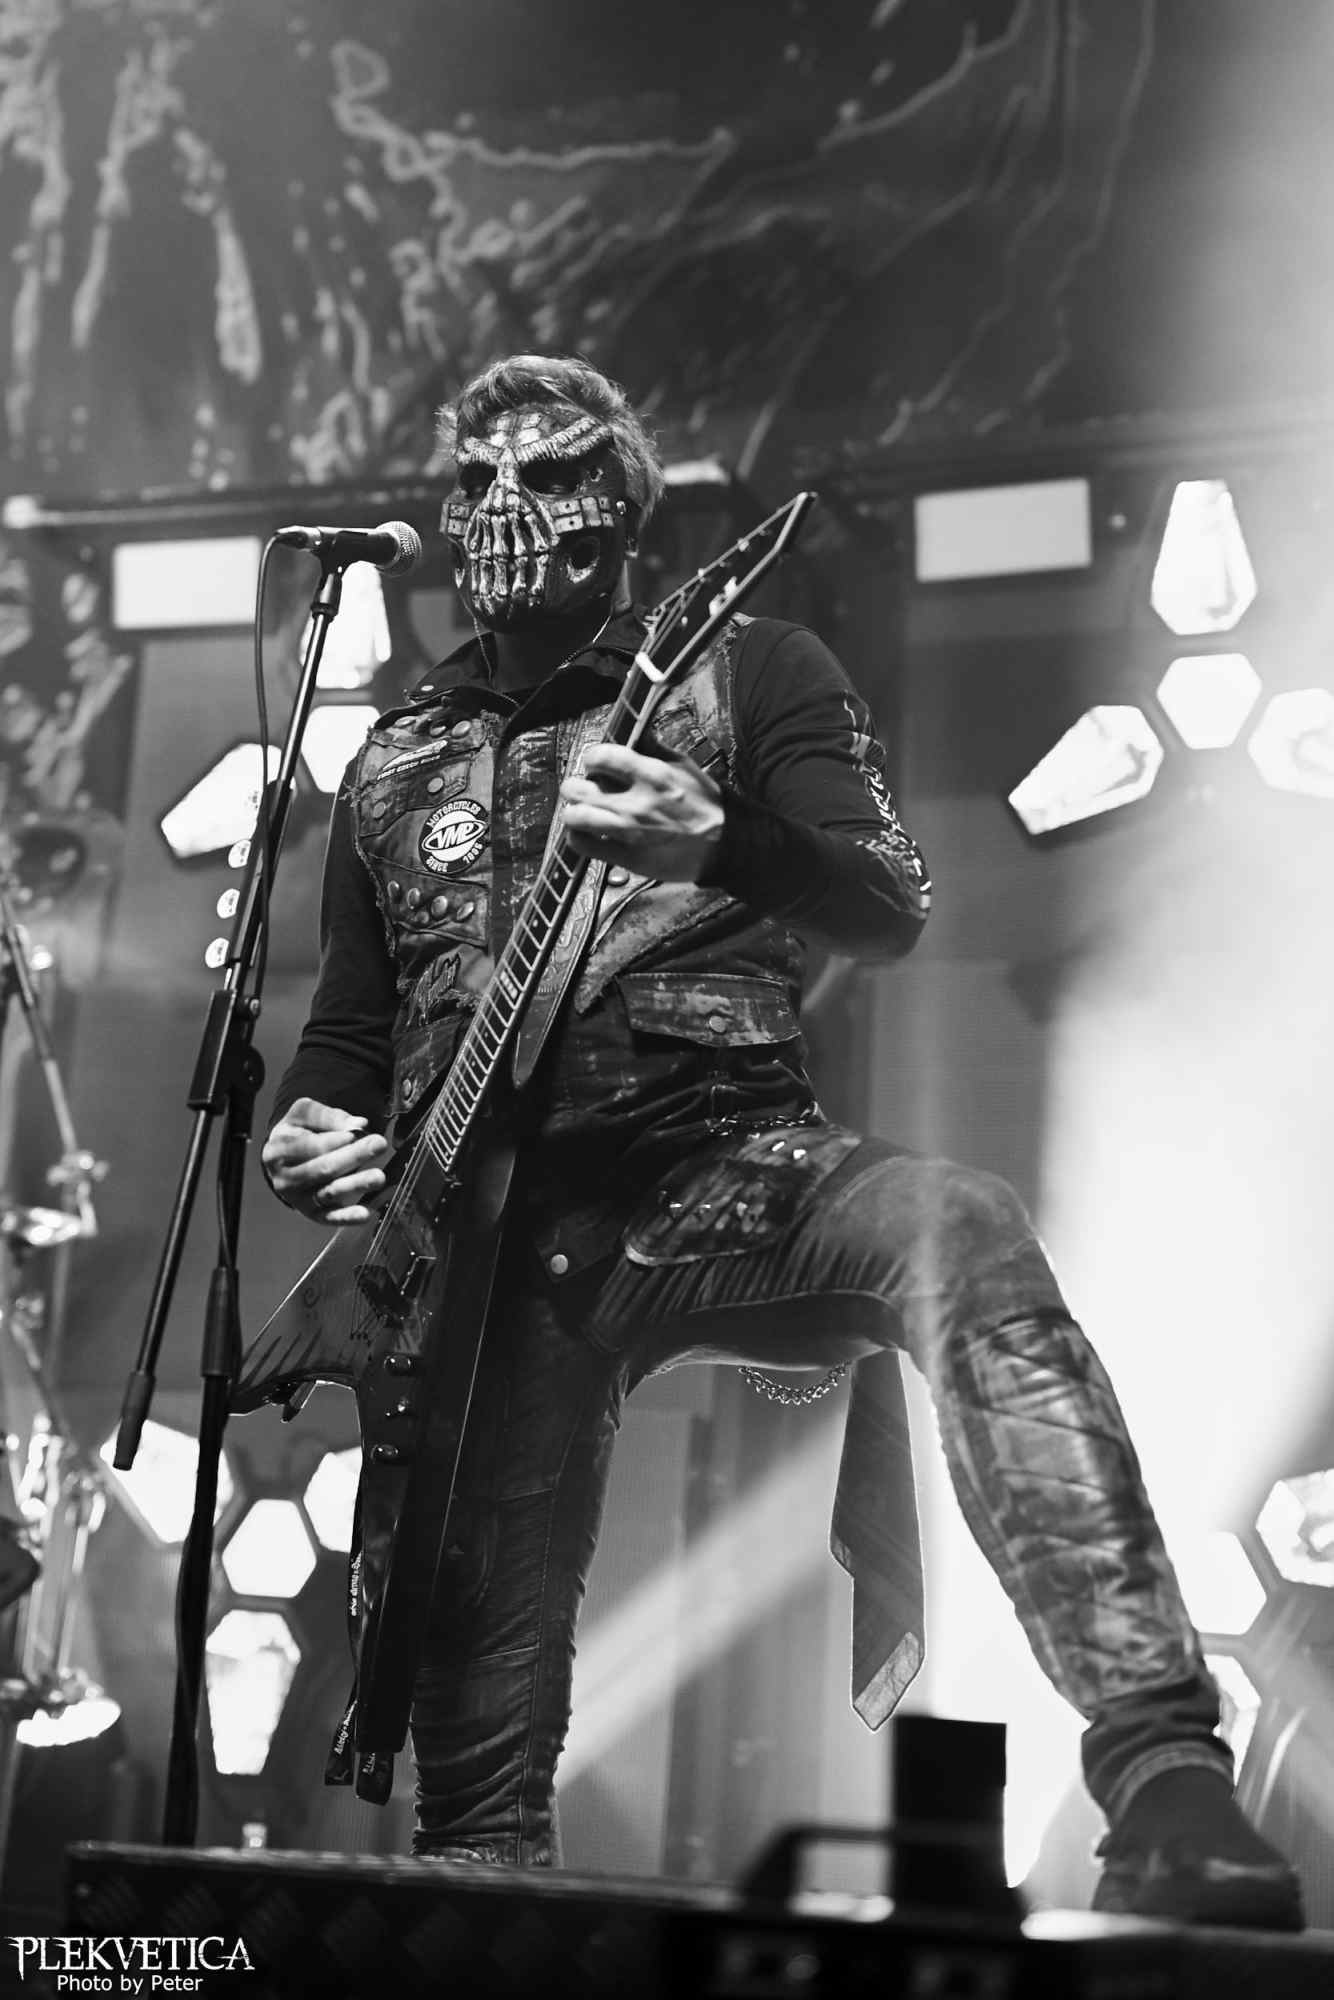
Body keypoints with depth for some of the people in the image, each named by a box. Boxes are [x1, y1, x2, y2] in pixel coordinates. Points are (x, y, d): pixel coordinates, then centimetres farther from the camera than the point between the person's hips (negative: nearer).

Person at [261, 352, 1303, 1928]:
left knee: (958, 1235, -36)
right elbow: (346, 1031, 26)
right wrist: (310, 1137, 2)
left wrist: (722, 842, -26)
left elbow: (892, 913, -5)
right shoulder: (394, 766, 21)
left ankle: (1163, 1772, -41)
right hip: (495, 1237, 4)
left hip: (732, 1163, -3)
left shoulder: (749, 669, 10)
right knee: (479, 1673, -9)